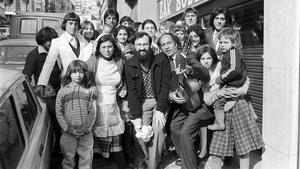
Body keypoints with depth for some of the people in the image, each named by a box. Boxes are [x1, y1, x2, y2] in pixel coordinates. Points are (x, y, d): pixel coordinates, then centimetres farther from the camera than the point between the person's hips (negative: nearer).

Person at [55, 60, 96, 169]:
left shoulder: (88, 92, 4)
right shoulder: (62, 91, 1)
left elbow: (92, 112, 2)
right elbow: (58, 112, -1)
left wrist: (87, 127, -10)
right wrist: (68, 128, -10)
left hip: (86, 133, 1)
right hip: (68, 133, -1)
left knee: (87, 158, 8)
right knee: (68, 158, 10)